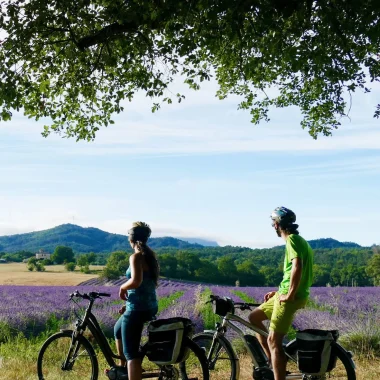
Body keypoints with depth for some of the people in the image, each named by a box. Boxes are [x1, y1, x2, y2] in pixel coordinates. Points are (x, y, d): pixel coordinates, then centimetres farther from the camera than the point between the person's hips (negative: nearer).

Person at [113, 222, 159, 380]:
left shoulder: (136, 256, -15)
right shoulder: (151, 256, 10)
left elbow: (136, 281, -31)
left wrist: (122, 287, -11)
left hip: (137, 309, -9)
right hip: (150, 306, 9)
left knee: (131, 353, -4)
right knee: (118, 330, 32)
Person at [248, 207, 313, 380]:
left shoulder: (292, 239, -12)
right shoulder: (299, 240, 19)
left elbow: (297, 267, -27)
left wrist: (289, 294, -20)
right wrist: (278, 292, 21)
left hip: (290, 297, -10)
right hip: (285, 294, 10)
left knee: (273, 341, -9)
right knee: (253, 317, 18)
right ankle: (272, 360, 19)